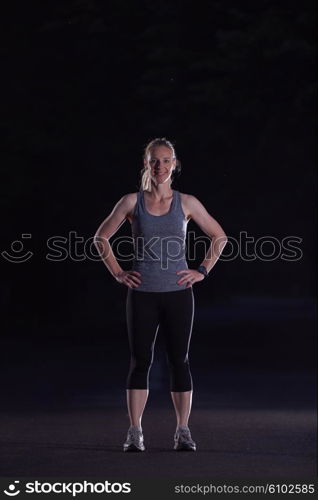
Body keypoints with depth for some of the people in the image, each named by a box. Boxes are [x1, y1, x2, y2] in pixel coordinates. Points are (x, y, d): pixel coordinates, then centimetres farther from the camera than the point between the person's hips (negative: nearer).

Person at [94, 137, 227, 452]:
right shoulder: (132, 202, 0)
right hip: (142, 294, 0)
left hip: (178, 293, 0)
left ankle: (183, 432, 10)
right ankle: (135, 432, 6)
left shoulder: (187, 203, 1)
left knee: (179, 360, 4)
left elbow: (219, 237, 10)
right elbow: (101, 238, 9)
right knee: (140, 361, 1)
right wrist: (118, 273, 2)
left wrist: (203, 270, 2)